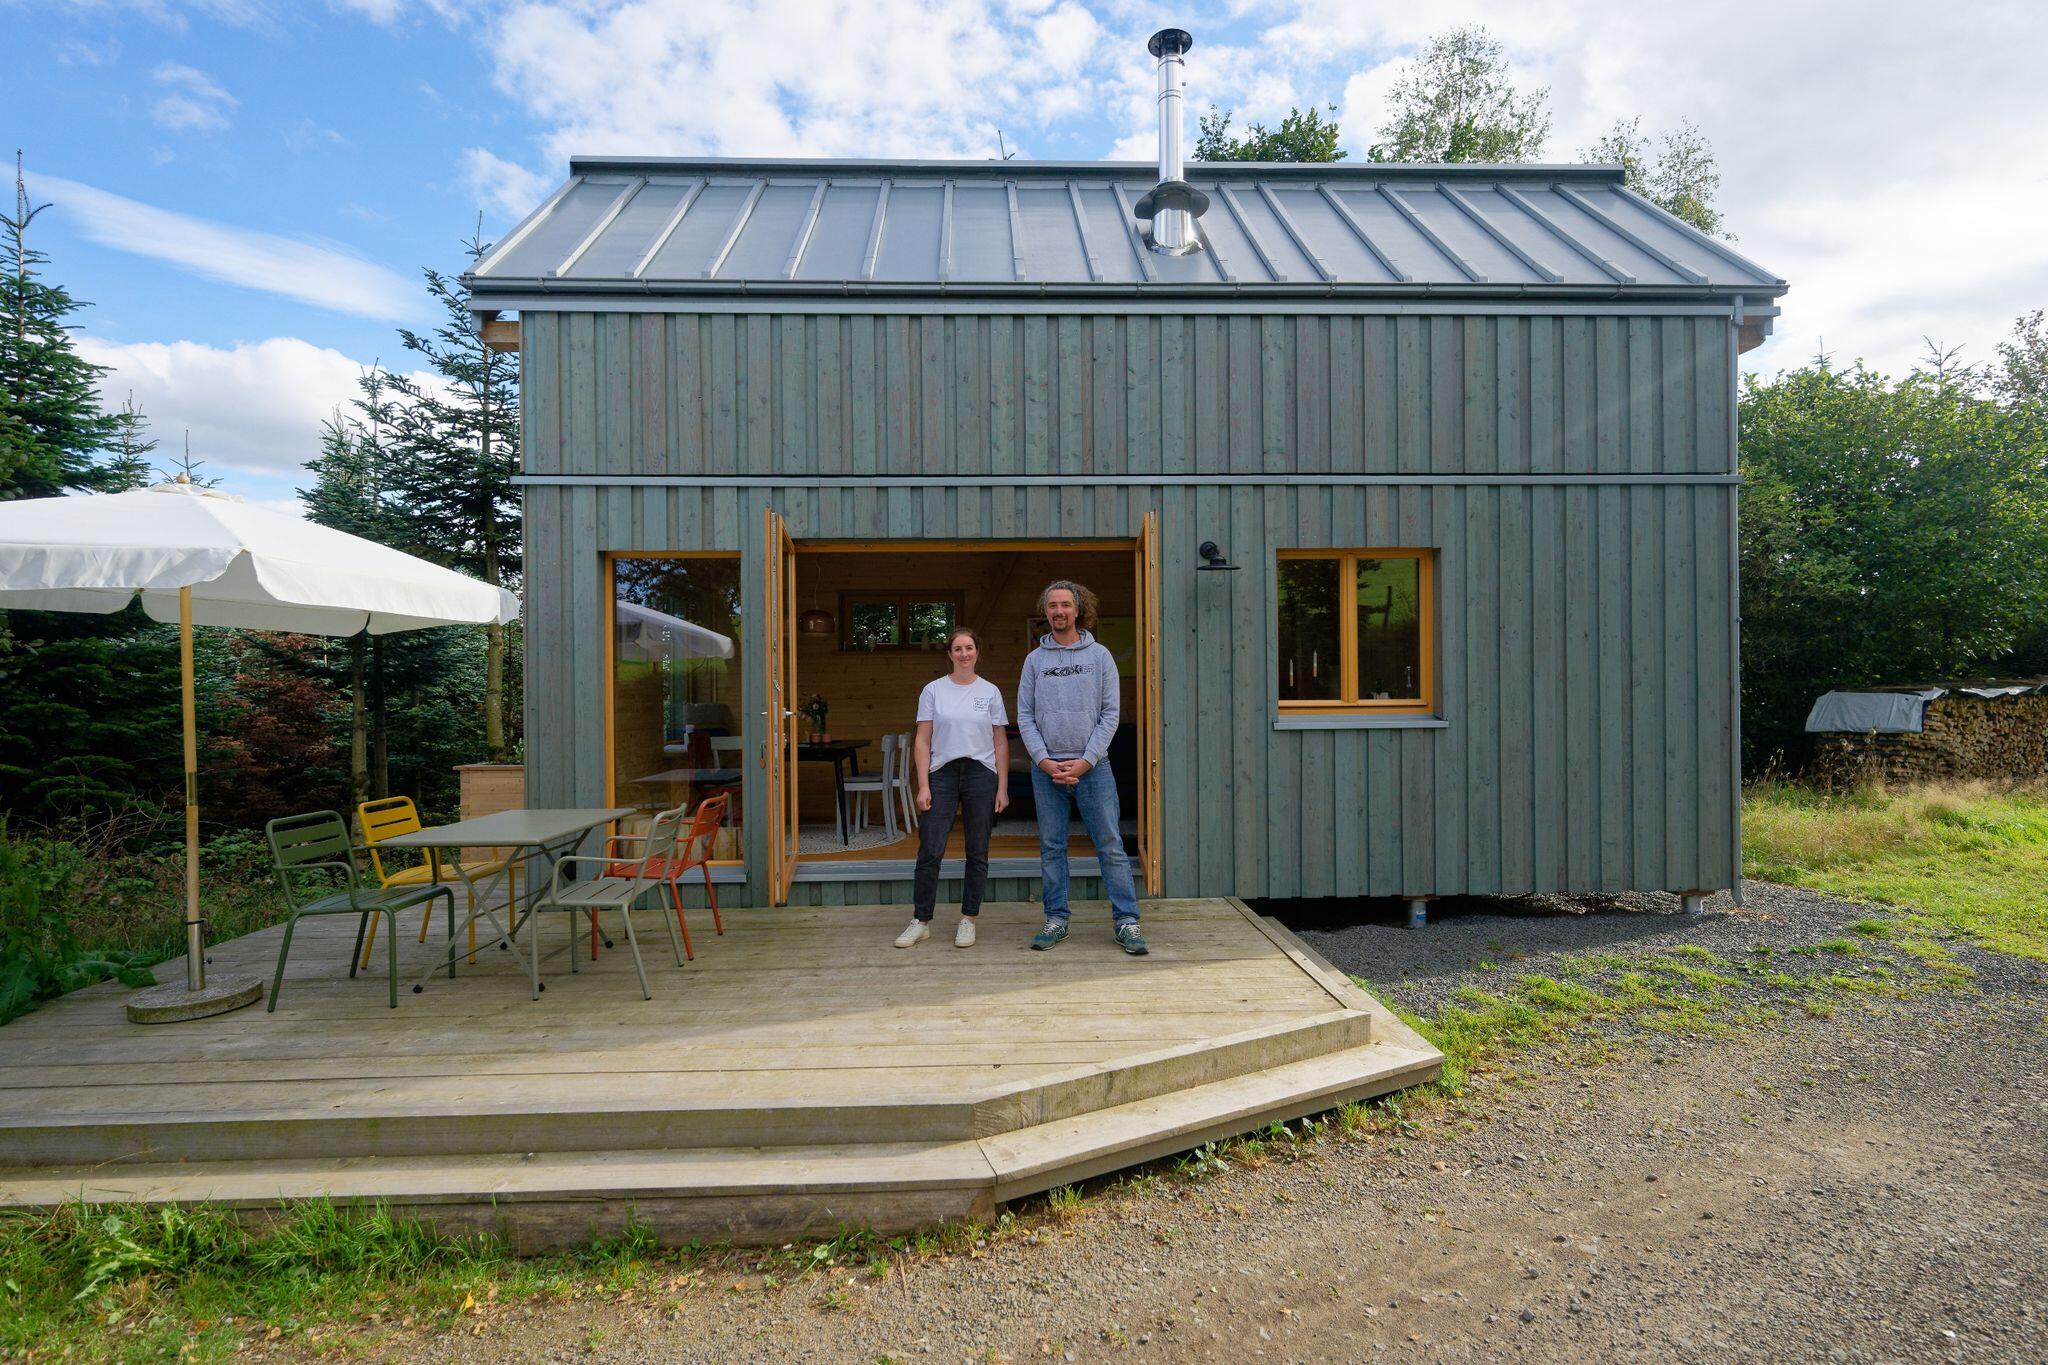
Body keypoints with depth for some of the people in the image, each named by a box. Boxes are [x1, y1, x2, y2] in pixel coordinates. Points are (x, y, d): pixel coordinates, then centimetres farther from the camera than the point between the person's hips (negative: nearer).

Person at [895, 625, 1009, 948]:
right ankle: (922, 922, 11)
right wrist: (923, 786, -6)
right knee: (929, 853, -2)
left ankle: (968, 920, 20)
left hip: (981, 775, 1)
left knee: (977, 854, 7)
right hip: (942, 774, -1)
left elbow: (1001, 743, 6)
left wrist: (1002, 787, 1)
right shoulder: (933, 690, 4)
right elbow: (922, 741, 2)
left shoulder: (990, 692, 6)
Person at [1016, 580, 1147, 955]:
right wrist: (1044, 760, -8)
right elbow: (1025, 716, 5)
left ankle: (1126, 921, 6)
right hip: (1046, 768, 2)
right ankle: (1056, 920, 18)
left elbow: (1110, 714, -1)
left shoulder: (1100, 656, 4)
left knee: (1111, 847, -1)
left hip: (1092, 766, -2)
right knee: (1052, 848, 8)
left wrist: (1086, 760, -10)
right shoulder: (1035, 660, 8)